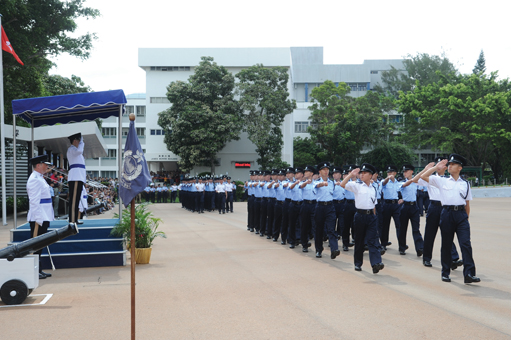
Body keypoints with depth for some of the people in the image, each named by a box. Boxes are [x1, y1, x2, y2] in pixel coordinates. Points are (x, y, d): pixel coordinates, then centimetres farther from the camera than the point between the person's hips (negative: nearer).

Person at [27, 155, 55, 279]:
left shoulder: (40, 178, 18)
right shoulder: (34, 179, -14)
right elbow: (34, 201, -20)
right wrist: (38, 220, -23)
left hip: (44, 217, 10)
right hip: (38, 218, -10)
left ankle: (39, 270, 20)